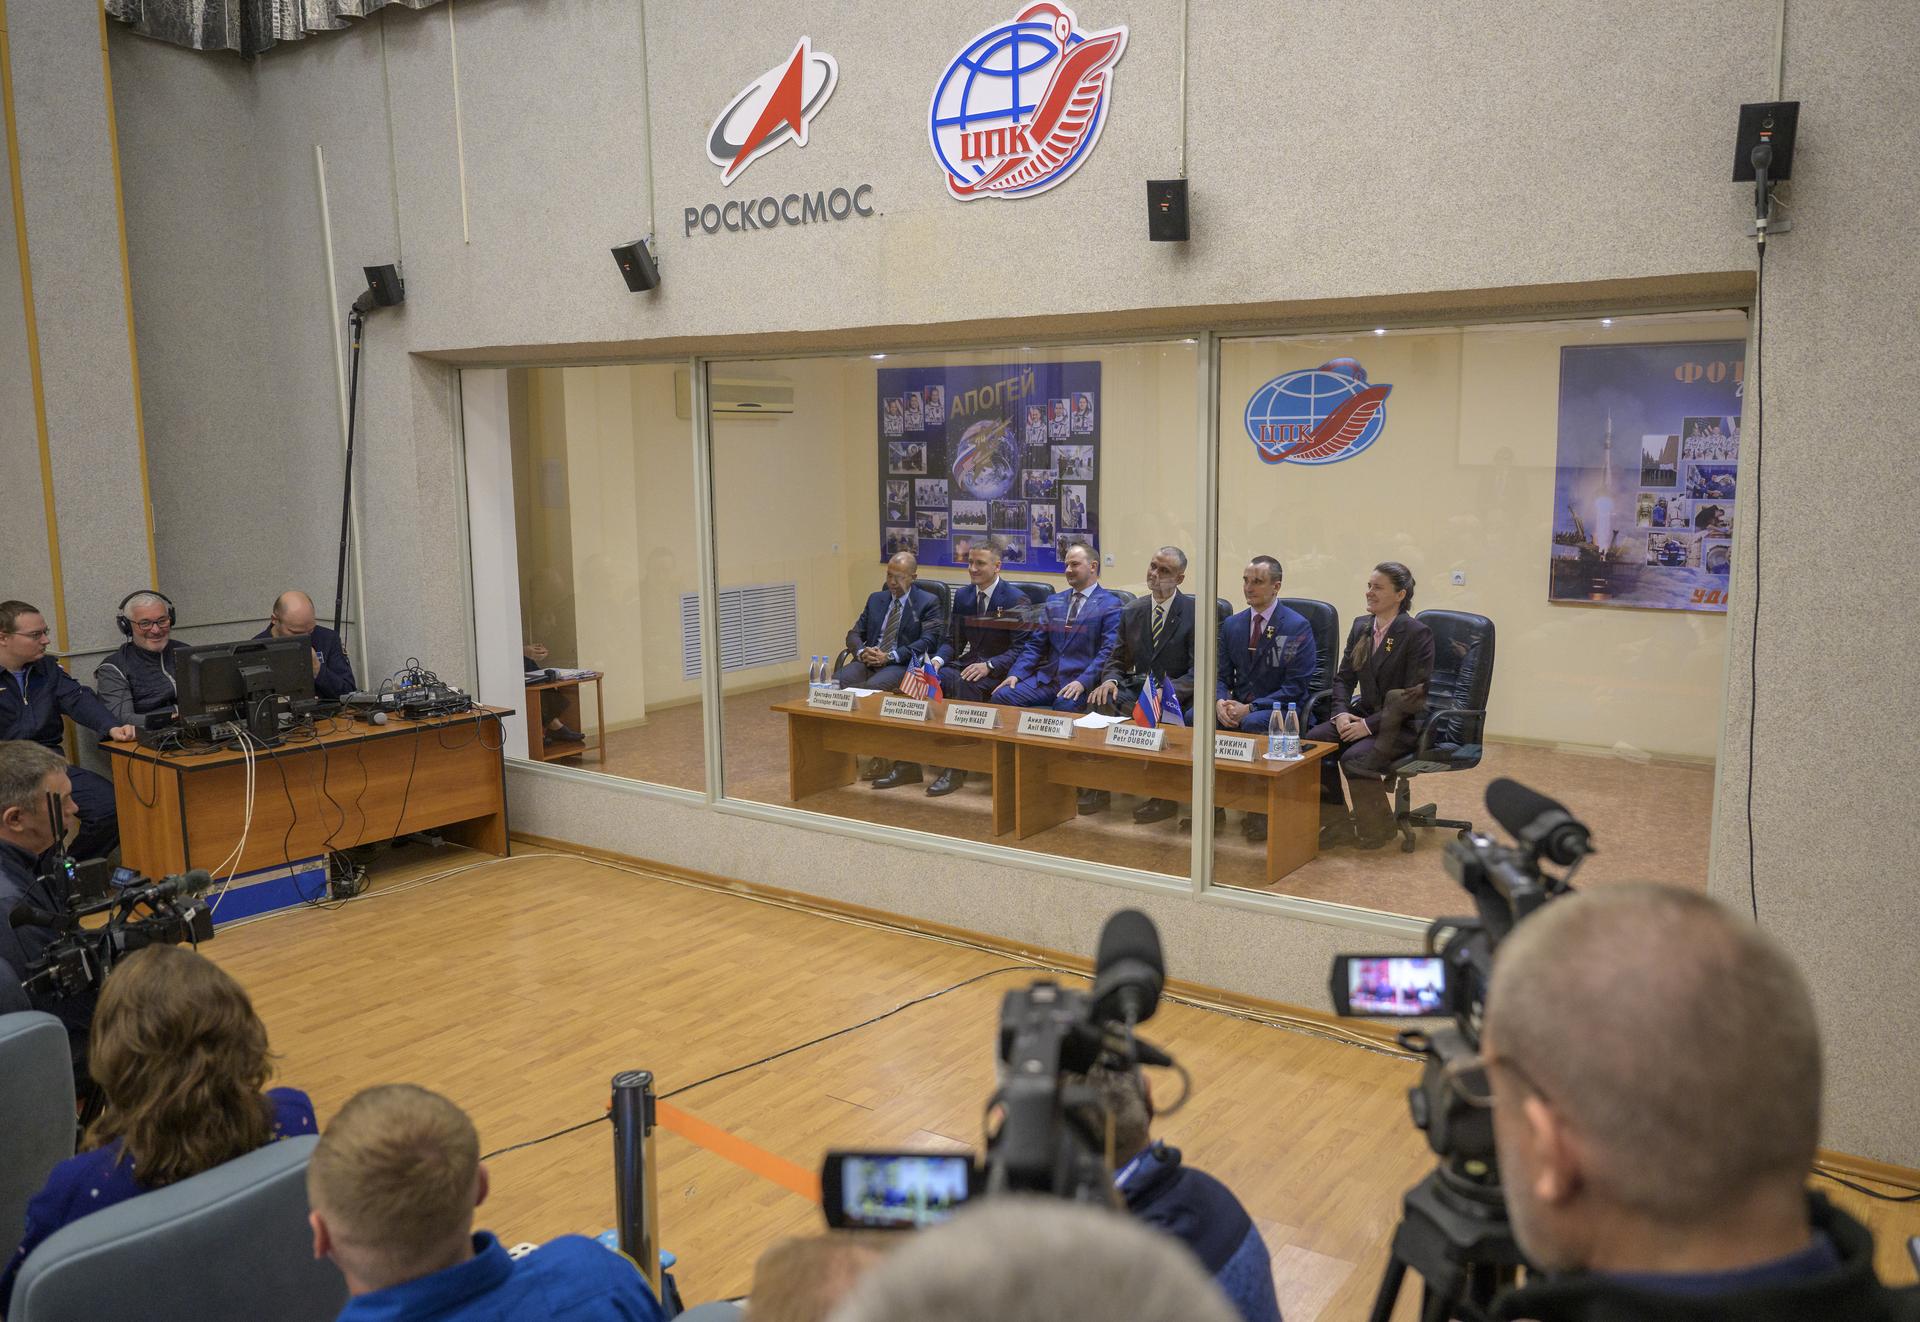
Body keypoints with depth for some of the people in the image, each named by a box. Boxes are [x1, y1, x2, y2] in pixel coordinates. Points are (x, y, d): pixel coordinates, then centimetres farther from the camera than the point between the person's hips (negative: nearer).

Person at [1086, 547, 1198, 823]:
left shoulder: (1195, 612, -6)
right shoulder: (1132, 611, 10)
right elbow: (1117, 659, 12)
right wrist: (1110, 680, -13)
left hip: (1178, 694, -4)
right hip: (1137, 687, 5)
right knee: (1099, 701, -24)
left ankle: (1165, 796, -17)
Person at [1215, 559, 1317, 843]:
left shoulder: (1298, 627, -7)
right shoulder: (1232, 625, 11)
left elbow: (1296, 687, -13)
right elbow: (1222, 676, 11)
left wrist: (1250, 708, -22)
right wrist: (1220, 701, -14)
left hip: (1280, 710, -5)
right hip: (1238, 706, 5)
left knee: (1252, 724, -37)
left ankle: (1260, 809, -21)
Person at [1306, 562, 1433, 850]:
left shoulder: (1417, 634, -12)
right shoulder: (1361, 626, 9)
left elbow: (1413, 696, -15)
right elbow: (1344, 677, 14)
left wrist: (1369, 725, -20)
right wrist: (1341, 712, -6)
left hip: (1401, 724, -6)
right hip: (1362, 714, 6)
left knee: (1354, 758, -31)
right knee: (1312, 740, -19)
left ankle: (1376, 827, -7)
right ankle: (1333, 816, -5)